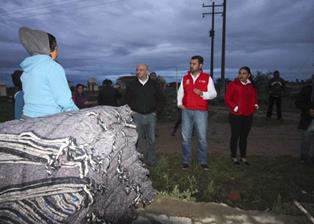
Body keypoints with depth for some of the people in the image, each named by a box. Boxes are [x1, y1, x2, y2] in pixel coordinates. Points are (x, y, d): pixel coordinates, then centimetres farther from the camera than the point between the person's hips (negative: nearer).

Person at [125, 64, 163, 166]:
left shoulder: (154, 84, 5)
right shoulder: (131, 85, 4)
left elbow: (159, 99, 11)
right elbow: (127, 100, 12)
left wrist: (156, 111, 3)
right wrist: (132, 111, 2)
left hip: (151, 115, 1)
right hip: (137, 115, -1)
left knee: (151, 139, 7)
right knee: (137, 139, -2)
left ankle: (151, 160, 19)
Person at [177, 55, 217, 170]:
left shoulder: (207, 78, 3)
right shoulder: (185, 78, 12)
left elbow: (213, 93, 2)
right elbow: (180, 92, 17)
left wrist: (202, 93, -15)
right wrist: (179, 103, 0)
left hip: (201, 111, -2)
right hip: (186, 111, 3)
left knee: (202, 137, 1)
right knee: (185, 137, 5)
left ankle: (203, 161, 15)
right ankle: (186, 161, 15)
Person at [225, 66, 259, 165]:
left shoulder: (252, 86, 10)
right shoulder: (233, 84, -6)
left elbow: (254, 99, 22)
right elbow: (227, 99, -7)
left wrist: (255, 105, 3)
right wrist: (234, 107, -16)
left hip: (248, 116, 5)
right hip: (236, 115, -5)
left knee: (244, 136, 13)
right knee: (235, 136, 3)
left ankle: (243, 156, 26)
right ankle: (234, 157, 16)